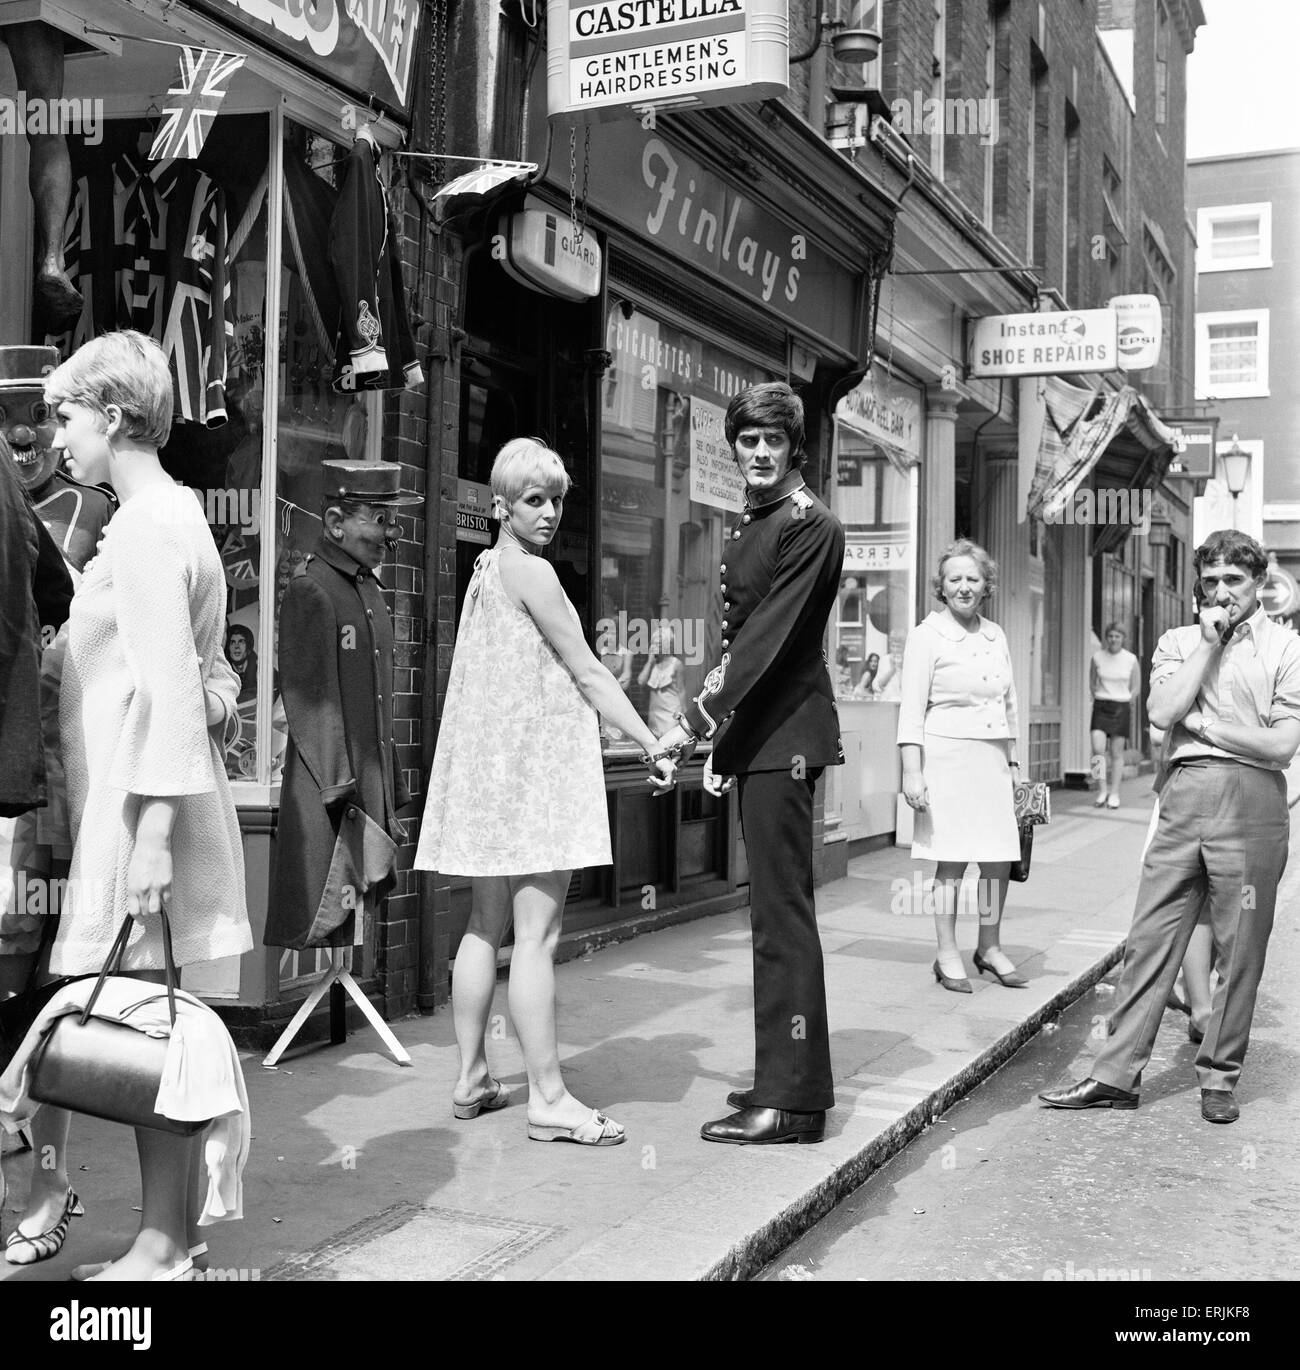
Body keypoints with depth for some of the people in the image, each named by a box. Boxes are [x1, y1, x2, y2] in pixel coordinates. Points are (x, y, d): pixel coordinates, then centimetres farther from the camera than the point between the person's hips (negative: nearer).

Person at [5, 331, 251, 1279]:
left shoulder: (146, 527, -13)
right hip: (107, 794, 9)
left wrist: (148, 843, -21)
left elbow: (169, 690, -19)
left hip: (133, 799, -9)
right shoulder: (174, 514, 17)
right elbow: (191, 670, 19)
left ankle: (168, 1244, 9)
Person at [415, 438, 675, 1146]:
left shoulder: (484, 571, 15)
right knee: (536, 935, -7)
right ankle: (548, 1098, -3)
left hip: (489, 765, 9)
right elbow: (588, 672, -12)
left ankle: (471, 1077, 20)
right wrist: (651, 744, -9)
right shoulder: (532, 571, -11)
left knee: (486, 926, 13)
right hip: (535, 762, -9)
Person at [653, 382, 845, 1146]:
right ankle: (788, 1075, 25)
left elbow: (771, 636, -19)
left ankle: (792, 1101, -1)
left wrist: (696, 722, -20)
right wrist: (723, 741, 16)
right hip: (760, 736, 10)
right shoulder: (751, 525, 17)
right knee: (776, 910, 14)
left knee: (782, 914, -7)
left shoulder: (809, 525, -11)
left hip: (787, 735, -9)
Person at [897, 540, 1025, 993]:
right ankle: (947, 955, 8)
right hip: (947, 756, -5)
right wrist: (912, 772, -13)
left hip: (993, 757, 5)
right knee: (952, 858, -3)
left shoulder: (996, 635, 13)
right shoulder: (926, 635, -4)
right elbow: (912, 709, -7)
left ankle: (990, 947, 21)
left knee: (1000, 855, 5)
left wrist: (1013, 761, 17)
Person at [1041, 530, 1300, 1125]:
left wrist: (1201, 723, -3)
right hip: (1184, 796, 3)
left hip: (1252, 802, -3)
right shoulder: (1178, 641, 15)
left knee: (1240, 949, 4)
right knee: (1150, 936, 2)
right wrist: (1209, 642, -1)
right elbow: (1162, 712, -3)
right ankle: (1117, 1075, 7)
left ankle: (1220, 1075, 19)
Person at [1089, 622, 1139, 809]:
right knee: (1098, 748, -14)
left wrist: (1123, 702, 4)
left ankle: (1114, 794, 9)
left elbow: (1135, 688, 10)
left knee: (1117, 752, 1)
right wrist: (1100, 699, 8)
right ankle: (1102, 790, -1)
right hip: (1101, 707, 0)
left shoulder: (1131, 660, 0)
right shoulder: (1097, 657, 1)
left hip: (1121, 708, 0)